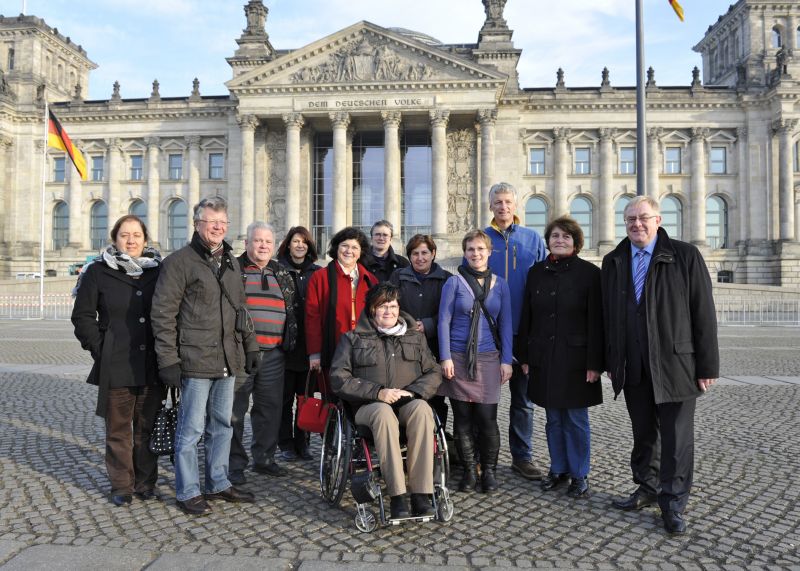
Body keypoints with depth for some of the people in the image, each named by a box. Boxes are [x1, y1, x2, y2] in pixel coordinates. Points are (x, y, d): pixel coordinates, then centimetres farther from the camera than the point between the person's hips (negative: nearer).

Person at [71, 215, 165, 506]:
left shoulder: (158, 270, 7)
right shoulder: (98, 272, 1)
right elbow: (83, 316, 3)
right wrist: (99, 349, -4)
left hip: (153, 366, 2)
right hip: (116, 367, -2)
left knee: (148, 426, 11)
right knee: (118, 428, 8)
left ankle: (146, 482, 25)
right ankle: (121, 485, 22)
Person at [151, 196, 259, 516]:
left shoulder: (231, 262, 15)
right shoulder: (179, 261, -6)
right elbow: (163, 314, -9)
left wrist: (250, 346, 16)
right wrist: (168, 360, -13)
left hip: (228, 360, 7)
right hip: (196, 361, -7)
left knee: (221, 425, 15)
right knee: (192, 428, 2)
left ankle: (218, 484, 29)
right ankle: (188, 492, 16)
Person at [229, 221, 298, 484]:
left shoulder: (282, 274, 15)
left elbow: (291, 311, 21)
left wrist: (290, 342, 17)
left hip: (273, 354, 5)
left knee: (270, 408, 11)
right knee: (235, 410, 0)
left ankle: (264, 458, 24)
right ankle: (234, 463, 12)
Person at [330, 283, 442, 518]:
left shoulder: (415, 336, 20)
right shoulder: (353, 338, 11)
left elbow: (434, 372, 13)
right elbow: (339, 379, 0)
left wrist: (413, 391, -8)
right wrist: (377, 392, -13)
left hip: (408, 402, 2)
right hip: (369, 406, -1)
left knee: (422, 409, -34)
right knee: (384, 413, -37)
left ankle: (421, 493, -33)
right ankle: (397, 495, -35)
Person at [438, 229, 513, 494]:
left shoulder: (499, 284, 8)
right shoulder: (454, 282, 1)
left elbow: (505, 324, 8)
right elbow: (444, 321, -1)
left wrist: (506, 360, 1)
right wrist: (446, 358, -8)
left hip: (489, 360, 1)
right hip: (459, 359, -1)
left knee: (487, 418, -2)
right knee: (462, 418, 5)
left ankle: (488, 470, 17)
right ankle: (468, 470, 20)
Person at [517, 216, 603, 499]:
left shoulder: (590, 273, -4)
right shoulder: (536, 272, 8)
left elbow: (596, 321, -7)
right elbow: (526, 317, 9)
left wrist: (594, 363, -11)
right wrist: (524, 356, 7)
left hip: (575, 357, -3)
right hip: (543, 357, 4)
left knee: (576, 419, 5)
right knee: (553, 418, 13)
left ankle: (579, 475, 20)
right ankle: (558, 468, 28)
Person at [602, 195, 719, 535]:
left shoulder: (685, 256, -3)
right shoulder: (613, 262, 8)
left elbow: (703, 313, -5)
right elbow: (608, 315, 9)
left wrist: (708, 366, -7)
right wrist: (610, 362, 7)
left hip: (675, 364, -3)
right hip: (633, 368, 3)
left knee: (677, 439, 4)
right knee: (643, 434, 15)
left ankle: (673, 505, 18)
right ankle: (648, 488, 33)